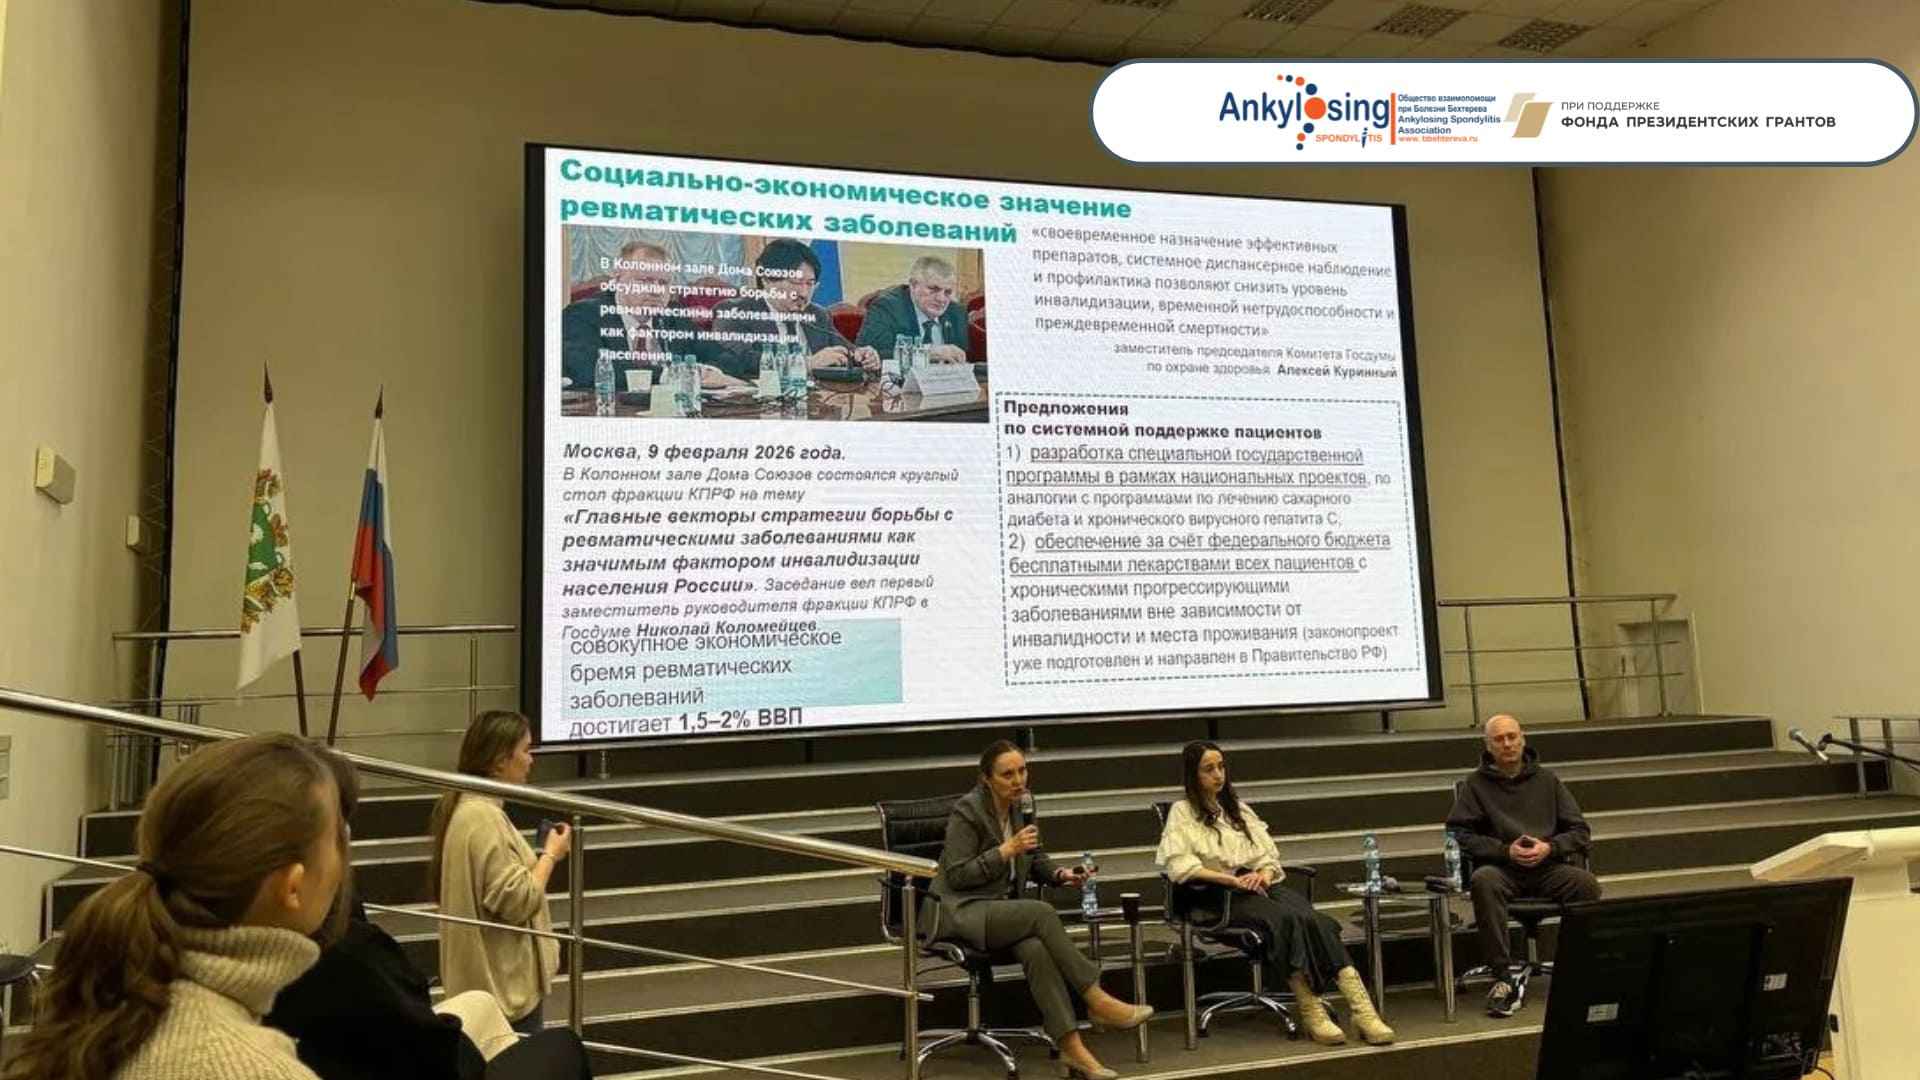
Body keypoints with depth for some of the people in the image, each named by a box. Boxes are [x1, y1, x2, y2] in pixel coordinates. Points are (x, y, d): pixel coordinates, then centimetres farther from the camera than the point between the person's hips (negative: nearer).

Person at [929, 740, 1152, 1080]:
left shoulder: (1020, 807, 7)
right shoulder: (966, 811, -13)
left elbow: (1035, 859, 18)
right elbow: (957, 876, -15)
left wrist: (1060, 874, -4)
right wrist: (1006, 850, -22)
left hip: (1003, 909, 5)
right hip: (962, 911, -5)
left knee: (1036, 949, -30)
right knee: (1042, 912, -31)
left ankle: (1071, 1048, -34)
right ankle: (1097, 1001, -23)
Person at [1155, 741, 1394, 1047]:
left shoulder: (1239, 809, 26)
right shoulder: (1182, 813, 7)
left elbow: (1269, 856, 21)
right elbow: (1177, 865, -9)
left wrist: (1264, 874, -4)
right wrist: (1232, 879, -17)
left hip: (1260, 887, 5)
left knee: (1315, 921, -27)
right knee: (1287, 920, -34)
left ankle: (1362, 1010, -40)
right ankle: (1311, 1012, -37)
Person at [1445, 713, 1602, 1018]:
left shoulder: (1546, 779, 15)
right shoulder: (1476, 784, 8)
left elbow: (1581, 832, 14)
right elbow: (1457, 833, 1)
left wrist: (1549, 847, -7)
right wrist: (1505, 850, -12)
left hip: (1547, 867, 2)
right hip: (1501, 867, -2)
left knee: (1587, 883, -30)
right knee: (1483, 881, -37)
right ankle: (1505, 975, -32)